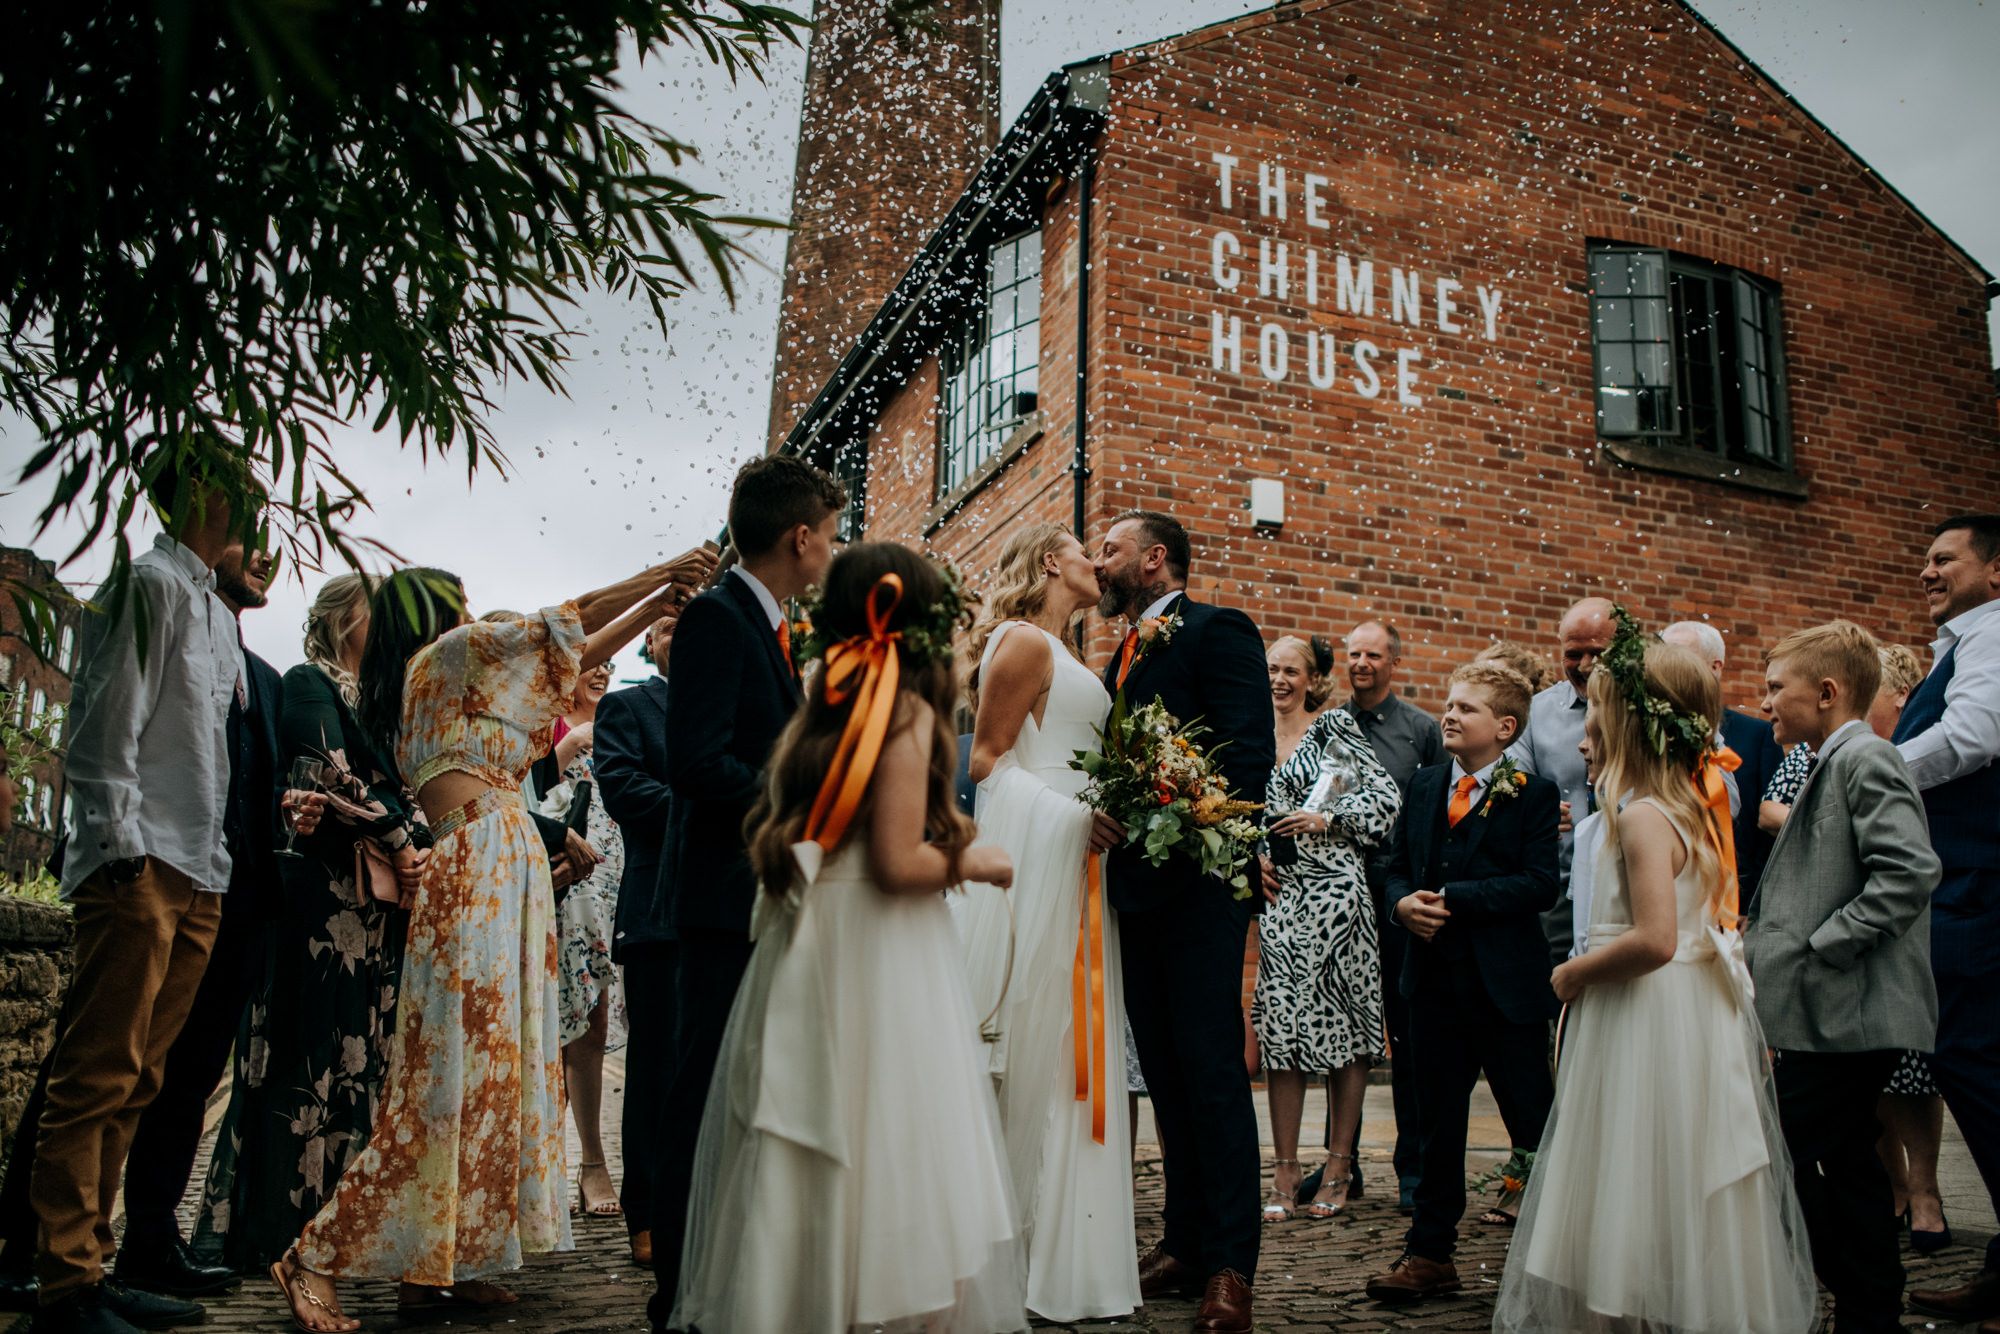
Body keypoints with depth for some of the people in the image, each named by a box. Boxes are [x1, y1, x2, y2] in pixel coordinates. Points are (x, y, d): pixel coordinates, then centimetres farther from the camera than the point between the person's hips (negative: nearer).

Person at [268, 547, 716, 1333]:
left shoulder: (460, 678, 25)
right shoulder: (445, 653, 1)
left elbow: (575, 653, 27)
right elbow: (565, 623, -2)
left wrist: (658, 605, 24)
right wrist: (661, 577, 6)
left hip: (504, 871, 9)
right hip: (480, 863, -9)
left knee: (491, 1064, 6)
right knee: (453, 1072, -11)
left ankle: (436, 1265, 8)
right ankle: (316, 1258, -6)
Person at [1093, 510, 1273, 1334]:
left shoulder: (1217, 631, -4)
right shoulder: (1126, 654, 21)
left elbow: (1250, 755, -16)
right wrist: (1106, 815, 1)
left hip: (1196, 884, -8)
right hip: (1138, 887, 8)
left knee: (1211, 1071, -5)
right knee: (1166, 1074, 12)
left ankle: (1230, 1265, 1)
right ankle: (1186, 1244, 21)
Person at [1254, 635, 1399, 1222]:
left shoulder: (1336, 729, 1)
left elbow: (1388, 797, -2)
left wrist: (1327, 818, -11)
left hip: (1334, 890, -3)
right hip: (1279, 895, 4)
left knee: (1341, 1020, 1)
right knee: (1281, 1026, 1)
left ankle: (1339, 1168, 11)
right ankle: (1285, 1173, 6)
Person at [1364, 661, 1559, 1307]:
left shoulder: (1533, 794, -6)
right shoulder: (1424, 785, 10)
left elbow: (1541, 884, -16)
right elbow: (1397, 865, 14)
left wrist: (1453, 898, -20)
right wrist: (1405, 902, -8)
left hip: (1507, 984, -5)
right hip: (1435, 980, 5)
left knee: (1537, 1123, 2)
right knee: (1438, 1125, 13)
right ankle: (1430, 1253, 23)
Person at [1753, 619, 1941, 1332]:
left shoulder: (1865, 759, -13)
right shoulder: (1833, 765, 17)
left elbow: (1910, 871, -25)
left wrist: (1821, 948, -21)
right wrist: (1768, 934, 13)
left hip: (1845, 1011, -10)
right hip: (1832, 1013, 10)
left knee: (1789, 1156, -7)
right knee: (1846, 1161, 15)